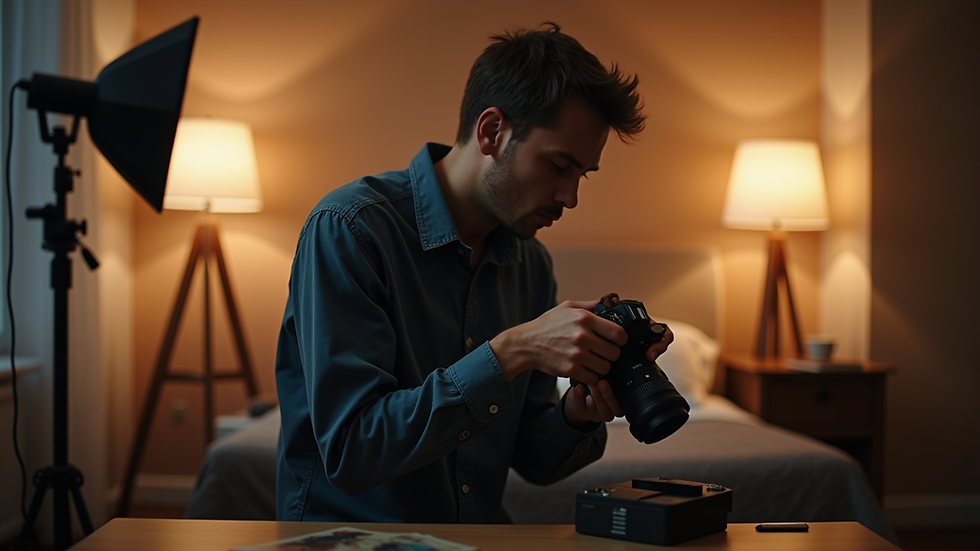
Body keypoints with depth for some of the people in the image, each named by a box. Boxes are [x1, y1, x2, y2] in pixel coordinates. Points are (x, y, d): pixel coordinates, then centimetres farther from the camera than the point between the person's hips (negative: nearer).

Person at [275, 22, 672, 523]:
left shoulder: (530, 262, 5)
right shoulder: (348, 229, -14)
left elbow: (534, 461, 10)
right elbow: (348, 451, -21)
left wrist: (576, 415, -11)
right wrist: (509, 352, -23)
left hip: (479, 538, 4)